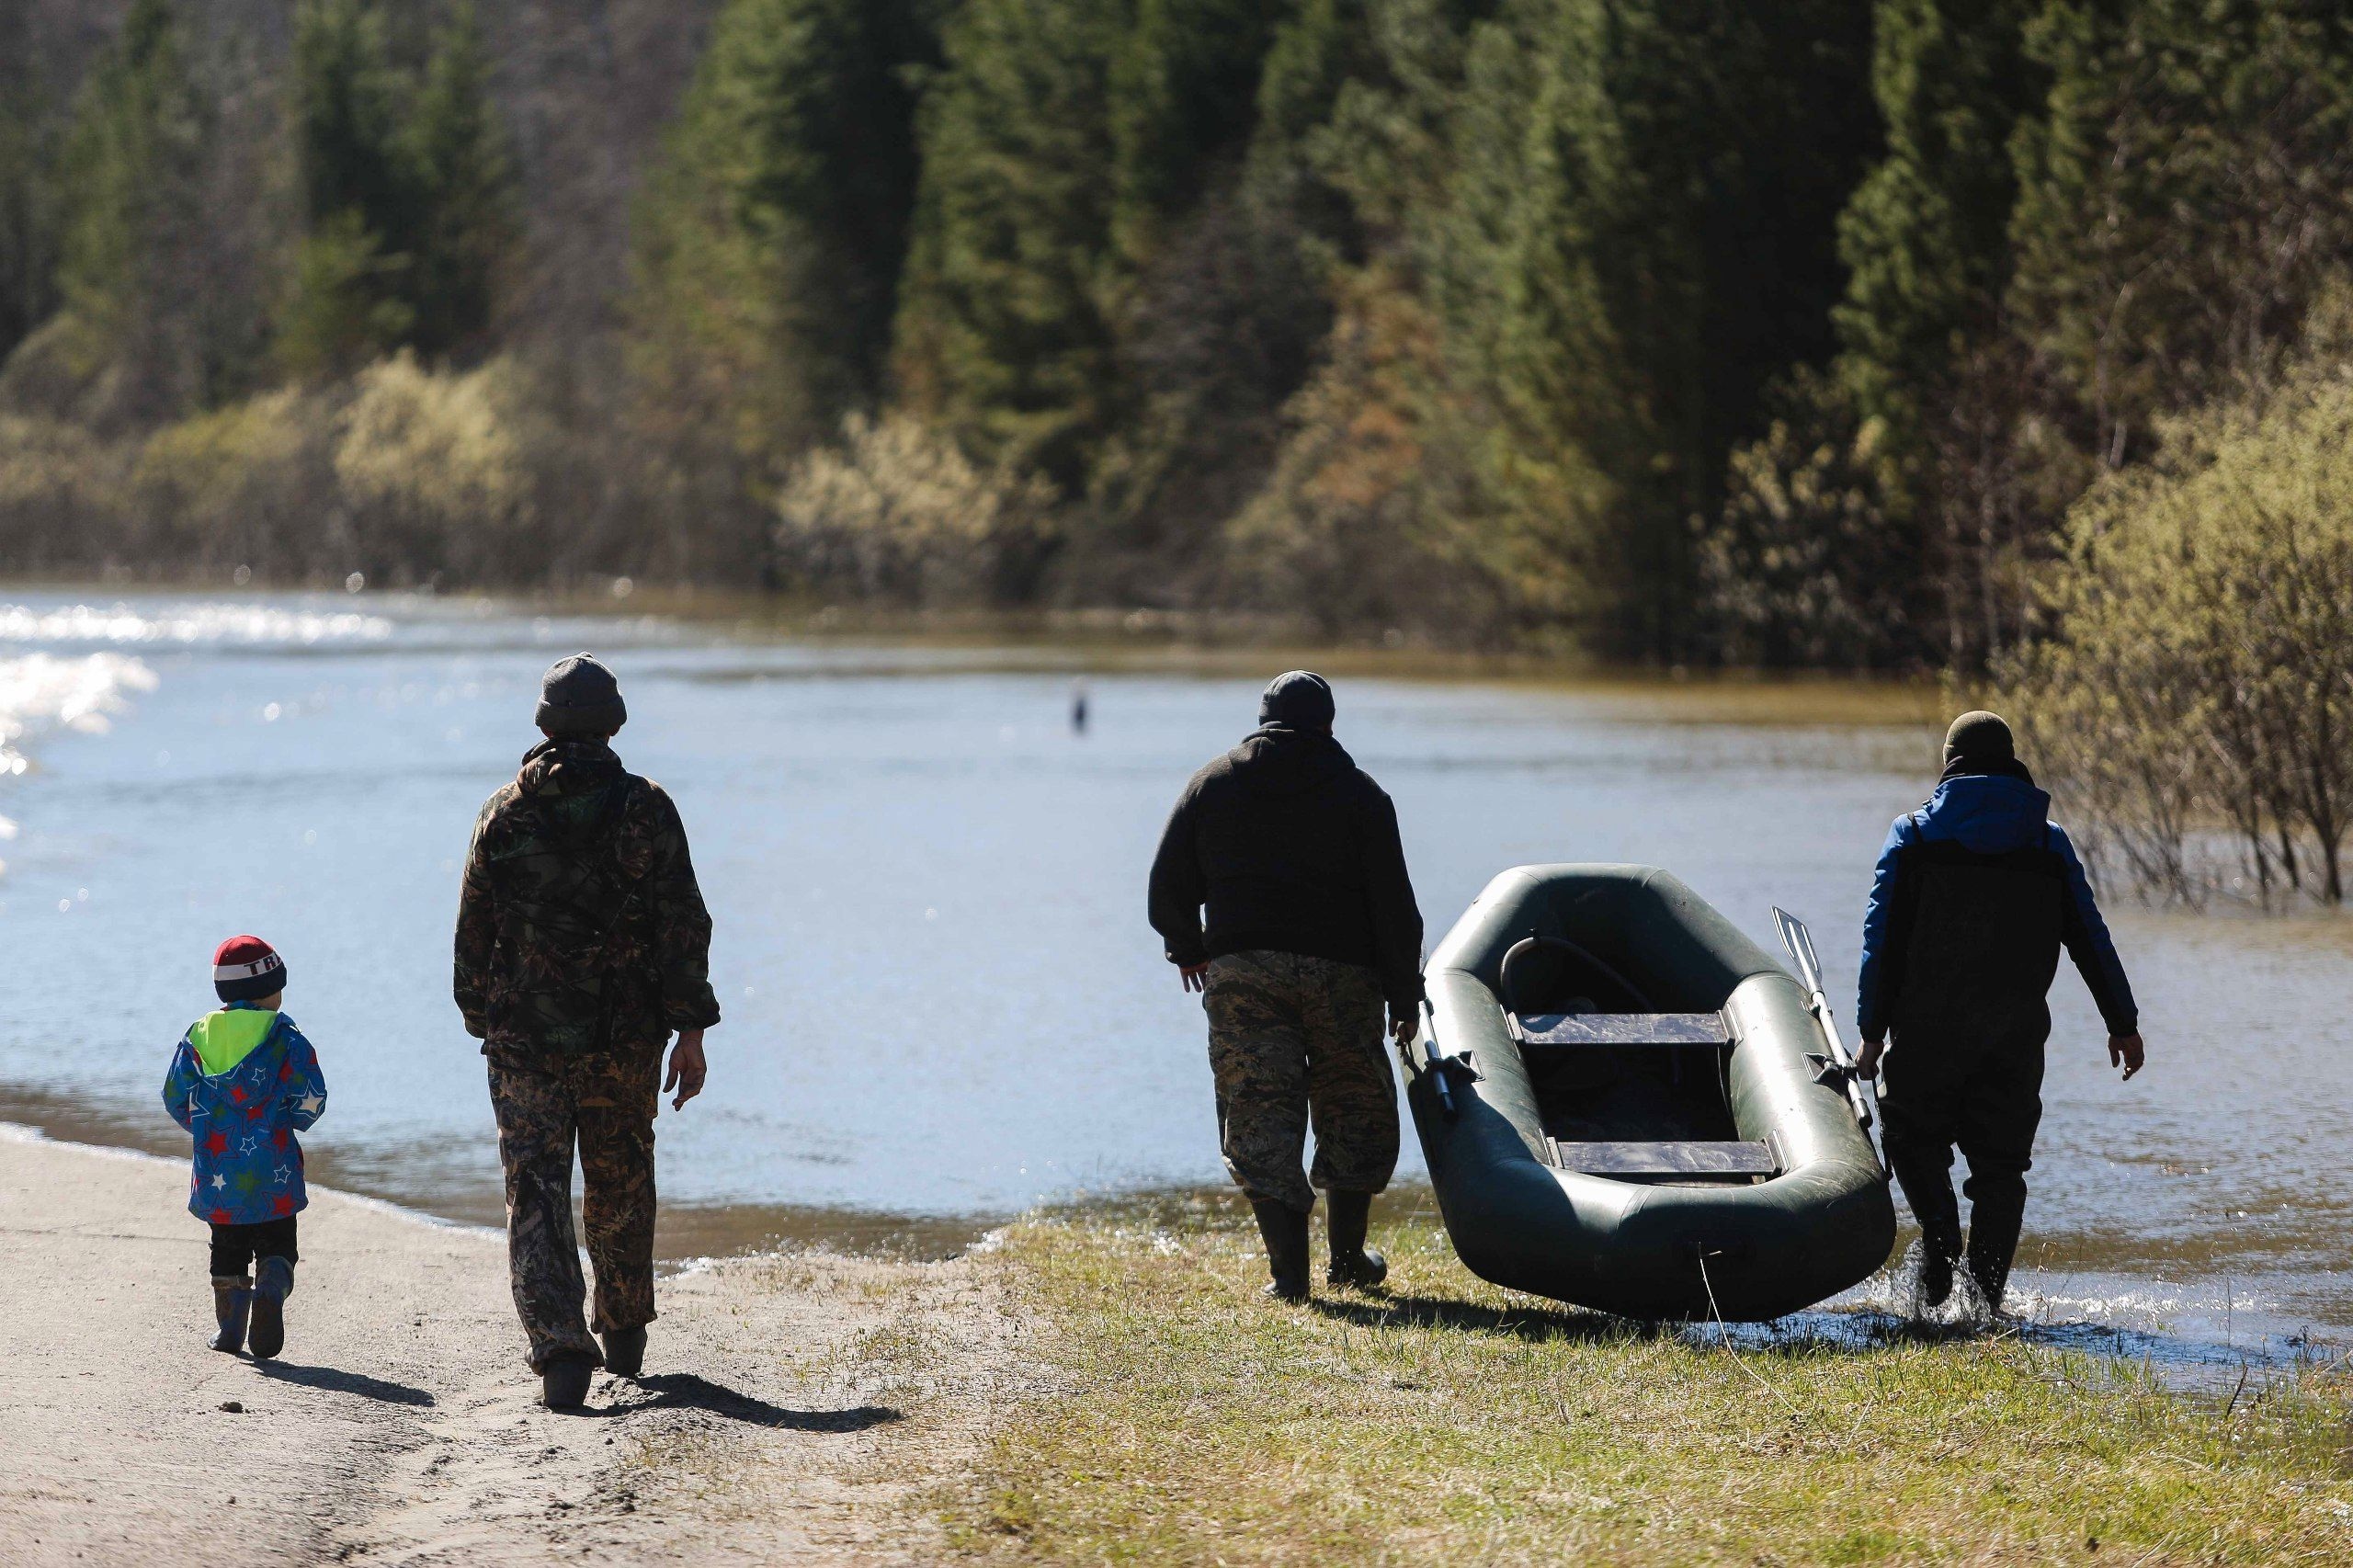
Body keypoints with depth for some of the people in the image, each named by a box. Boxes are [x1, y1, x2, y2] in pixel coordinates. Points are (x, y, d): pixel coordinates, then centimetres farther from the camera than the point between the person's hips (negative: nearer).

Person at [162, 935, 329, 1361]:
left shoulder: (199, 1035, 6)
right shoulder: (284, 1037, -4)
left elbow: (176, 1097, 6)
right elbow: (311, 1096, -9)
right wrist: (293, 1122, 12)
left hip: (216, 1169, 3)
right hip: (272, 1168, -3)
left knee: (227, 1248, 15)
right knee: (276, 1245, 4)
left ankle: (229, 1324, 9)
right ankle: (271, 1290, -24)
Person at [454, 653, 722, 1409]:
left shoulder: (505, 815, -1)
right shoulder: (645, 809, -4)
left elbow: (473, 933, 5)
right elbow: (683, 926, -7)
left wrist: (482, 1023, 18)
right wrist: (691, 1033, -3)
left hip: (525, 1040, -1)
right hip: (625, 1037, 1)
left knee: (536, 1196, -3)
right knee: (621, 1188, 18)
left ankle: (559, 1348, -17)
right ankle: (625, 1335, 33)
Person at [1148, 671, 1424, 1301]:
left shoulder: (1213, 783, 9)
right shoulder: (1359, 793, 4)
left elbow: (1169, 882, 11)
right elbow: (1394, 904, 1)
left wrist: (1187, 948, 28)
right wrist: (1404, 994, 7)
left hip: (1240, 971, 1)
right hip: (1339, 969, 0)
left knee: (1260, 1114, -1)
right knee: (1355, 1109, 16)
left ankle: (1289, 1268, -10)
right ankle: (1348, 1255, 22)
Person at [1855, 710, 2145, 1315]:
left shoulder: (1914, 833, 3)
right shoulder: (2047, 841, 9)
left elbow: (1883, 937, -2)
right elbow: (2090, 937, 7)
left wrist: (1872, 1030, -1)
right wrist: (2123, 1024, 12)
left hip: (1929, 1021, -2)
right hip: (2017, 1028, 2)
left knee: (1912, 1131, 14)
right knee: (2000, 1161, 7)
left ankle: (1940, 1237, -11)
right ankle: (1987, 1293, 0)